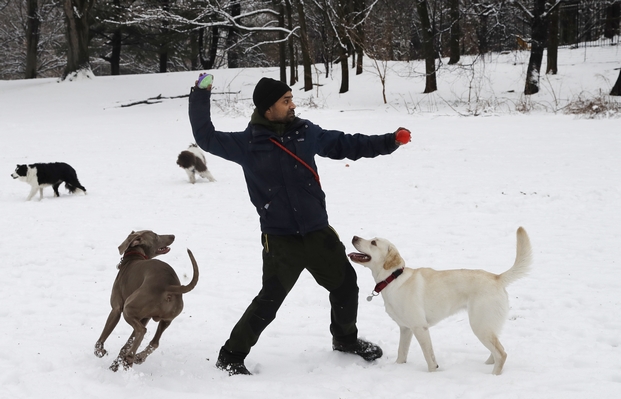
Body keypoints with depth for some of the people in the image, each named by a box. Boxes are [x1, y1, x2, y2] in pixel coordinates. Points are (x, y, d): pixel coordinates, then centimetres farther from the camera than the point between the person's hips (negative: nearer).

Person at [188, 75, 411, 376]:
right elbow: (206, 138, 0)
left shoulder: (305, 132, 3)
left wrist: (389, 142, 10)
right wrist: (200, 97, -5)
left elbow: (345, 145, 13)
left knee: (345, 283, 14)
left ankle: (346, 339, 39)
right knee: (269, 300, -8)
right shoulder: (247, 143, -6)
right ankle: (231, 356, 8)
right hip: (281, 240, -5)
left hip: (318, 232, 5)